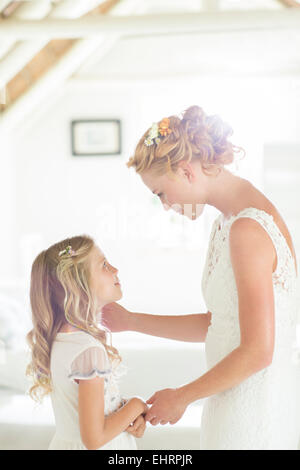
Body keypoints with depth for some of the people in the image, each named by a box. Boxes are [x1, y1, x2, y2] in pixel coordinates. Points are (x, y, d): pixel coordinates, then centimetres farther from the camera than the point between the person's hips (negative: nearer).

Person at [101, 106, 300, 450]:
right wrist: (130, 321, 12)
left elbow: (257, 352, -22)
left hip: (252, 412, -8)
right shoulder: (227, 224, 7)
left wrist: (181, 397, -10)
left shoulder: (248, 229, -22)